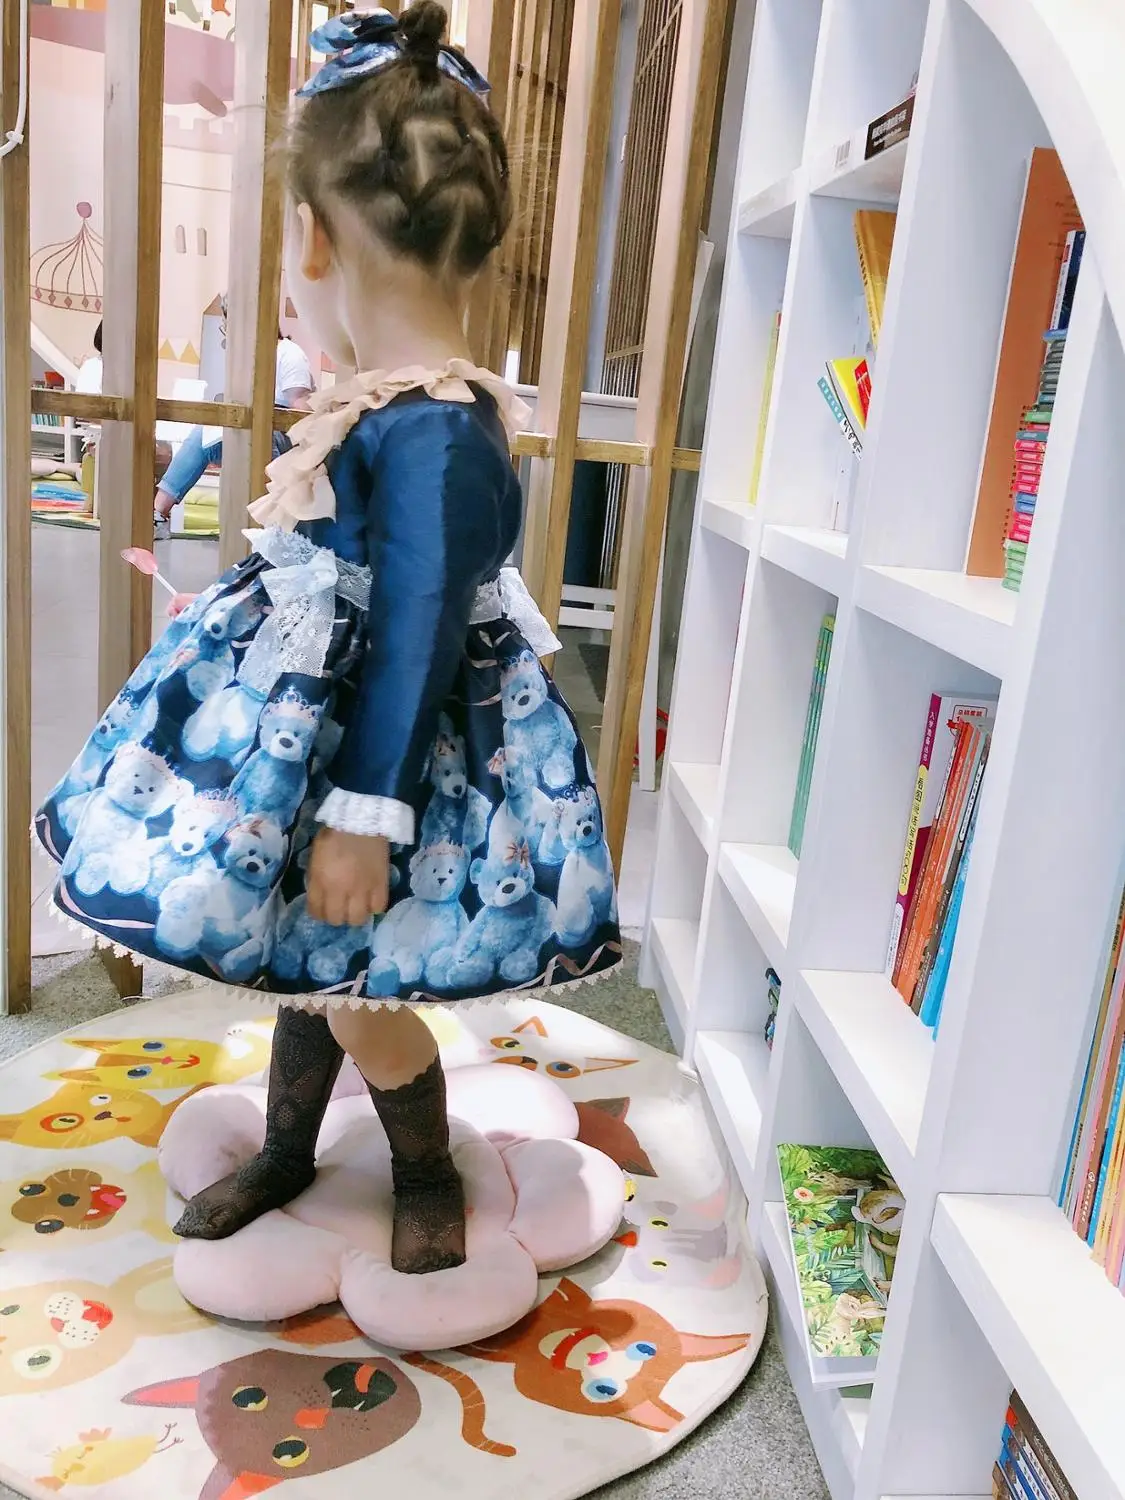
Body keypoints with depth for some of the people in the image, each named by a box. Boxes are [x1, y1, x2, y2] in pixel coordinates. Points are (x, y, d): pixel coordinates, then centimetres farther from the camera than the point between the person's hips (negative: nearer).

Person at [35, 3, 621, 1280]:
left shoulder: (434, 434, -27)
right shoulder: (386, 404, 3)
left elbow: (418, 637, -26)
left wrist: (365, 811, -22)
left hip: (377, 758, -9)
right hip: (313, 731, 9)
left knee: (344, 983, 8)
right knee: (303, 963, 21)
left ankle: (430, 1176, 35)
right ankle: (285, 1154, 44)